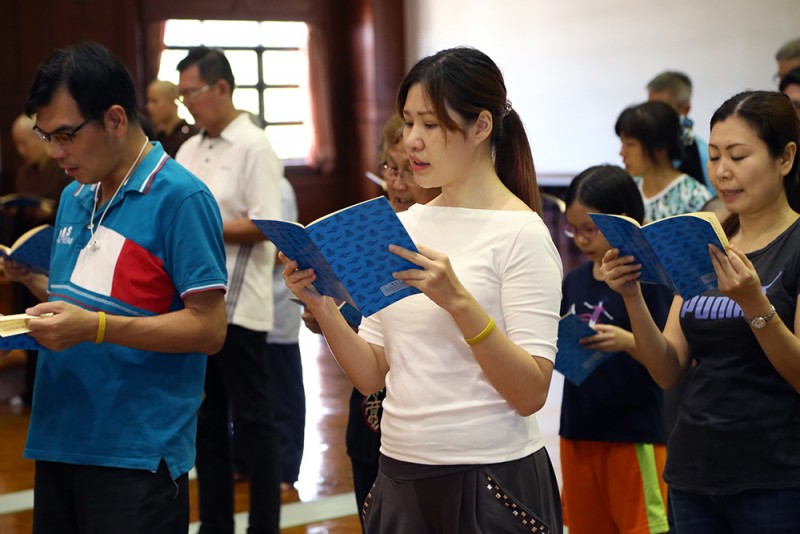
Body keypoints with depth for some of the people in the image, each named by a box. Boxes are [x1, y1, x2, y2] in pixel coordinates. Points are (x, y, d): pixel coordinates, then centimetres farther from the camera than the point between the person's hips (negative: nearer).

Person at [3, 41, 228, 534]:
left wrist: (95, 326, -23)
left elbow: (209, 328, -16)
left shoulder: (179, 198, -12)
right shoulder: (75, 198, 13)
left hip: (137, 454, -7)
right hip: (59, 441, 7)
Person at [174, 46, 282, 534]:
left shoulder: (254, 147, -9)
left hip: (236, 305, -8)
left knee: (253, 422, 0)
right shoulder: (188, 151, 13)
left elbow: (266, 226, -16)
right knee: (207, 421, 14)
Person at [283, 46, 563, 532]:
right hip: (401, 474, 5)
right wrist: (322, 306, -10)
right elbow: (372, 377, 6)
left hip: (490, 479, -5)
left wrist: (458, 300, -27)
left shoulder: (520, 232, -10)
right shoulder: (405, 227, 6)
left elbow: (531, 393, -17)